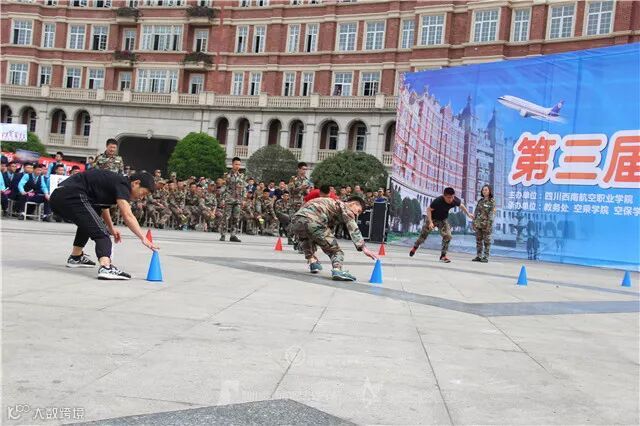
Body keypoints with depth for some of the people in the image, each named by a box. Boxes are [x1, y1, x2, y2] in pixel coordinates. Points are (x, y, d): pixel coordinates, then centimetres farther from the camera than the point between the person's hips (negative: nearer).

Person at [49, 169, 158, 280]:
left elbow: (103, 206, 35)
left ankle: (75, 258, 43)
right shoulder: (122, 184, -7)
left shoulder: (114, 181, 21)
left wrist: (111, 228, 28)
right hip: (72, 196, -11)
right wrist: (143, 238, -24)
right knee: (101, 233, -15)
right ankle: (106, 267, -35)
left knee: (87, 224, 34)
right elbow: (127, 216, -20)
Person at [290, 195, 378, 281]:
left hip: (296, 220, 7)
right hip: (313, 222, -7)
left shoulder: (333, 204, 38)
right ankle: (337, 269, -24)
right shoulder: (346, 208, 16)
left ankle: (312, 261, 25)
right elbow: (353, 229, -2)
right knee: (336, 251, 4)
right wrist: (363, 247, -11)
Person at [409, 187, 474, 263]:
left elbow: (461, 205, 1)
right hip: (432, 218, -3)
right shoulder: (438, 201, -37)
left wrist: (468, 214, 4)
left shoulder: (455, 200, -23)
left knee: (447, 236, -15)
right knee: (423, 234, 8)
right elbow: (429, 210, -26)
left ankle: (443, 255, -5)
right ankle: (415, 247, 36)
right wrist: (430, 222, -34)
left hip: (443, 220, 3)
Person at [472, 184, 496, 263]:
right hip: (478, 223, 5)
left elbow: (492, 213, -10)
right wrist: (473, 222, 10)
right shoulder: (480, 201, 13)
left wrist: (489, 224, -18)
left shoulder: (492, 201, -3)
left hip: (486, 224, -5)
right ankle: (478, 256, 11)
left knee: (487, 241, -1)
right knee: (478, 240, 6)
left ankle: (486, 257, 2)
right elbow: (476, 212, 16)